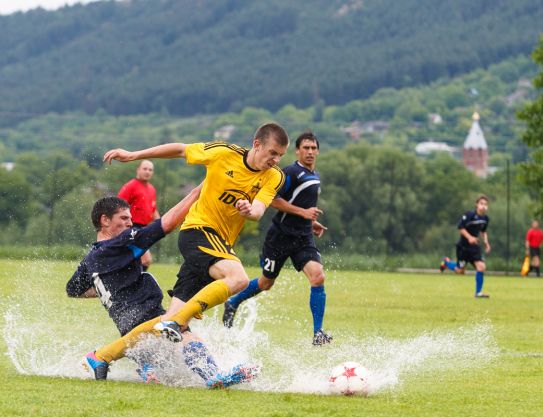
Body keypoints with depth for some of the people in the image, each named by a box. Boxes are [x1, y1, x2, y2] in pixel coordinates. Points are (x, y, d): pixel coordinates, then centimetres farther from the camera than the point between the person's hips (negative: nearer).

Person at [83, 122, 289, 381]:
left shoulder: (274, 178, 2)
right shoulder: (224, 154, -6)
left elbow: (259, 210, -13)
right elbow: (181, 150, 7)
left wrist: (250, 211, -38)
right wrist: (132, 155, 10)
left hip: (221, 245, 5)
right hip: (198, 230, -5)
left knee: (174, 322, -2)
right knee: (238, 277, -33)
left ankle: (103, 357, 7)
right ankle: (174, 321, -31)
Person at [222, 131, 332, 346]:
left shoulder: (315, 177, 15)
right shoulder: (291, 173, -13)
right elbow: (273, 199, -20)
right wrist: (303, 212, -22)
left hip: (303, 239, 6)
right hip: (280, 236, -6)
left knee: (318, 277, -16)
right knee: (266, 283, 9)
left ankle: (318, 333, -14)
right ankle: (232, 304, 37)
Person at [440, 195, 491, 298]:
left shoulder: (485, 218, 1)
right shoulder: (470, 215, -20)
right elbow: (460, 227, -16)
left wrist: (486, 241, 5)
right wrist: (469, 237, -27)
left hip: (474, 247, 5)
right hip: (463, 246, -5)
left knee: (481, 267, -12)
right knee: (460, 271, 3)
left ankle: (478, 292, -1)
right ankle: (446, 262, 34)